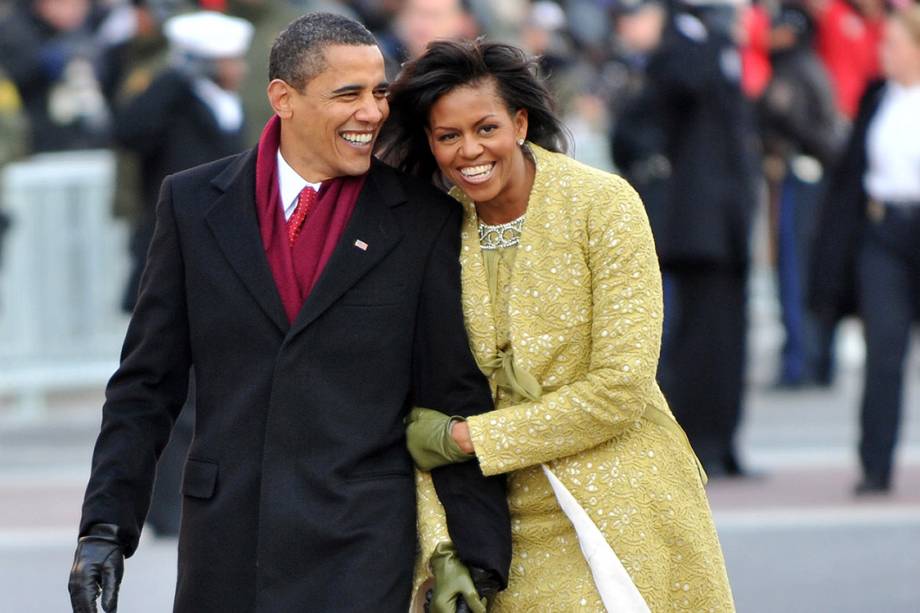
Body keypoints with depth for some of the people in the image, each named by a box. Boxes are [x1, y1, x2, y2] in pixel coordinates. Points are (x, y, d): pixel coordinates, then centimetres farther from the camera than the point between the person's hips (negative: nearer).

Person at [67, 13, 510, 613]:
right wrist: (106, 526, 1)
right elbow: (147, 384, 8)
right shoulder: (195, 203, 6)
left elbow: (459, 401, 2)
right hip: (224, 553, 2)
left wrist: (478, 558, -2)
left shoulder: (425, 221, 1)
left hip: (362, 555, -2)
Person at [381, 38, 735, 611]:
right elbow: (423, 411, 2)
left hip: (625, 518, -2)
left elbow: (622, 386, -14)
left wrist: (469, 436, -13)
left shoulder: (602, 204, -8)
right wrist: (441, 550, -12)